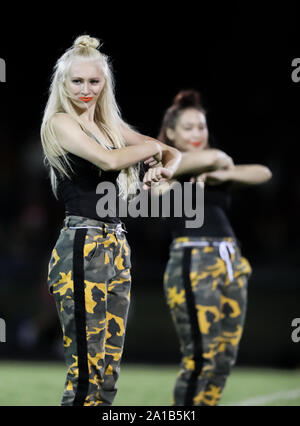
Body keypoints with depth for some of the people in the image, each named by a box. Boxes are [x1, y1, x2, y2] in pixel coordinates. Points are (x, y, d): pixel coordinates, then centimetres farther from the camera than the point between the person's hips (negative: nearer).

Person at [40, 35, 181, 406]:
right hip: (81, 246, -8)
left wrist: (165, 167, -2)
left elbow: (173, 153, 21)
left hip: (116, 246, 8)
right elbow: (109, 160, -18)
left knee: (110, 368, 6)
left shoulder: (111, 127, 17)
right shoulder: (60, 123, -4)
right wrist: (149, 147, 0)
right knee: (85, 369, -10)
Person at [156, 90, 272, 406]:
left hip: (231, 263, 7)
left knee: (225, 358, 4)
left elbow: (263, 173, 3)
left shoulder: (211, 173, 18)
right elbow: (210, 158, -19)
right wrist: (223, 162, 0)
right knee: (200, 358, -11)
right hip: (192, 264, -7)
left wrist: (224, 174, -9)